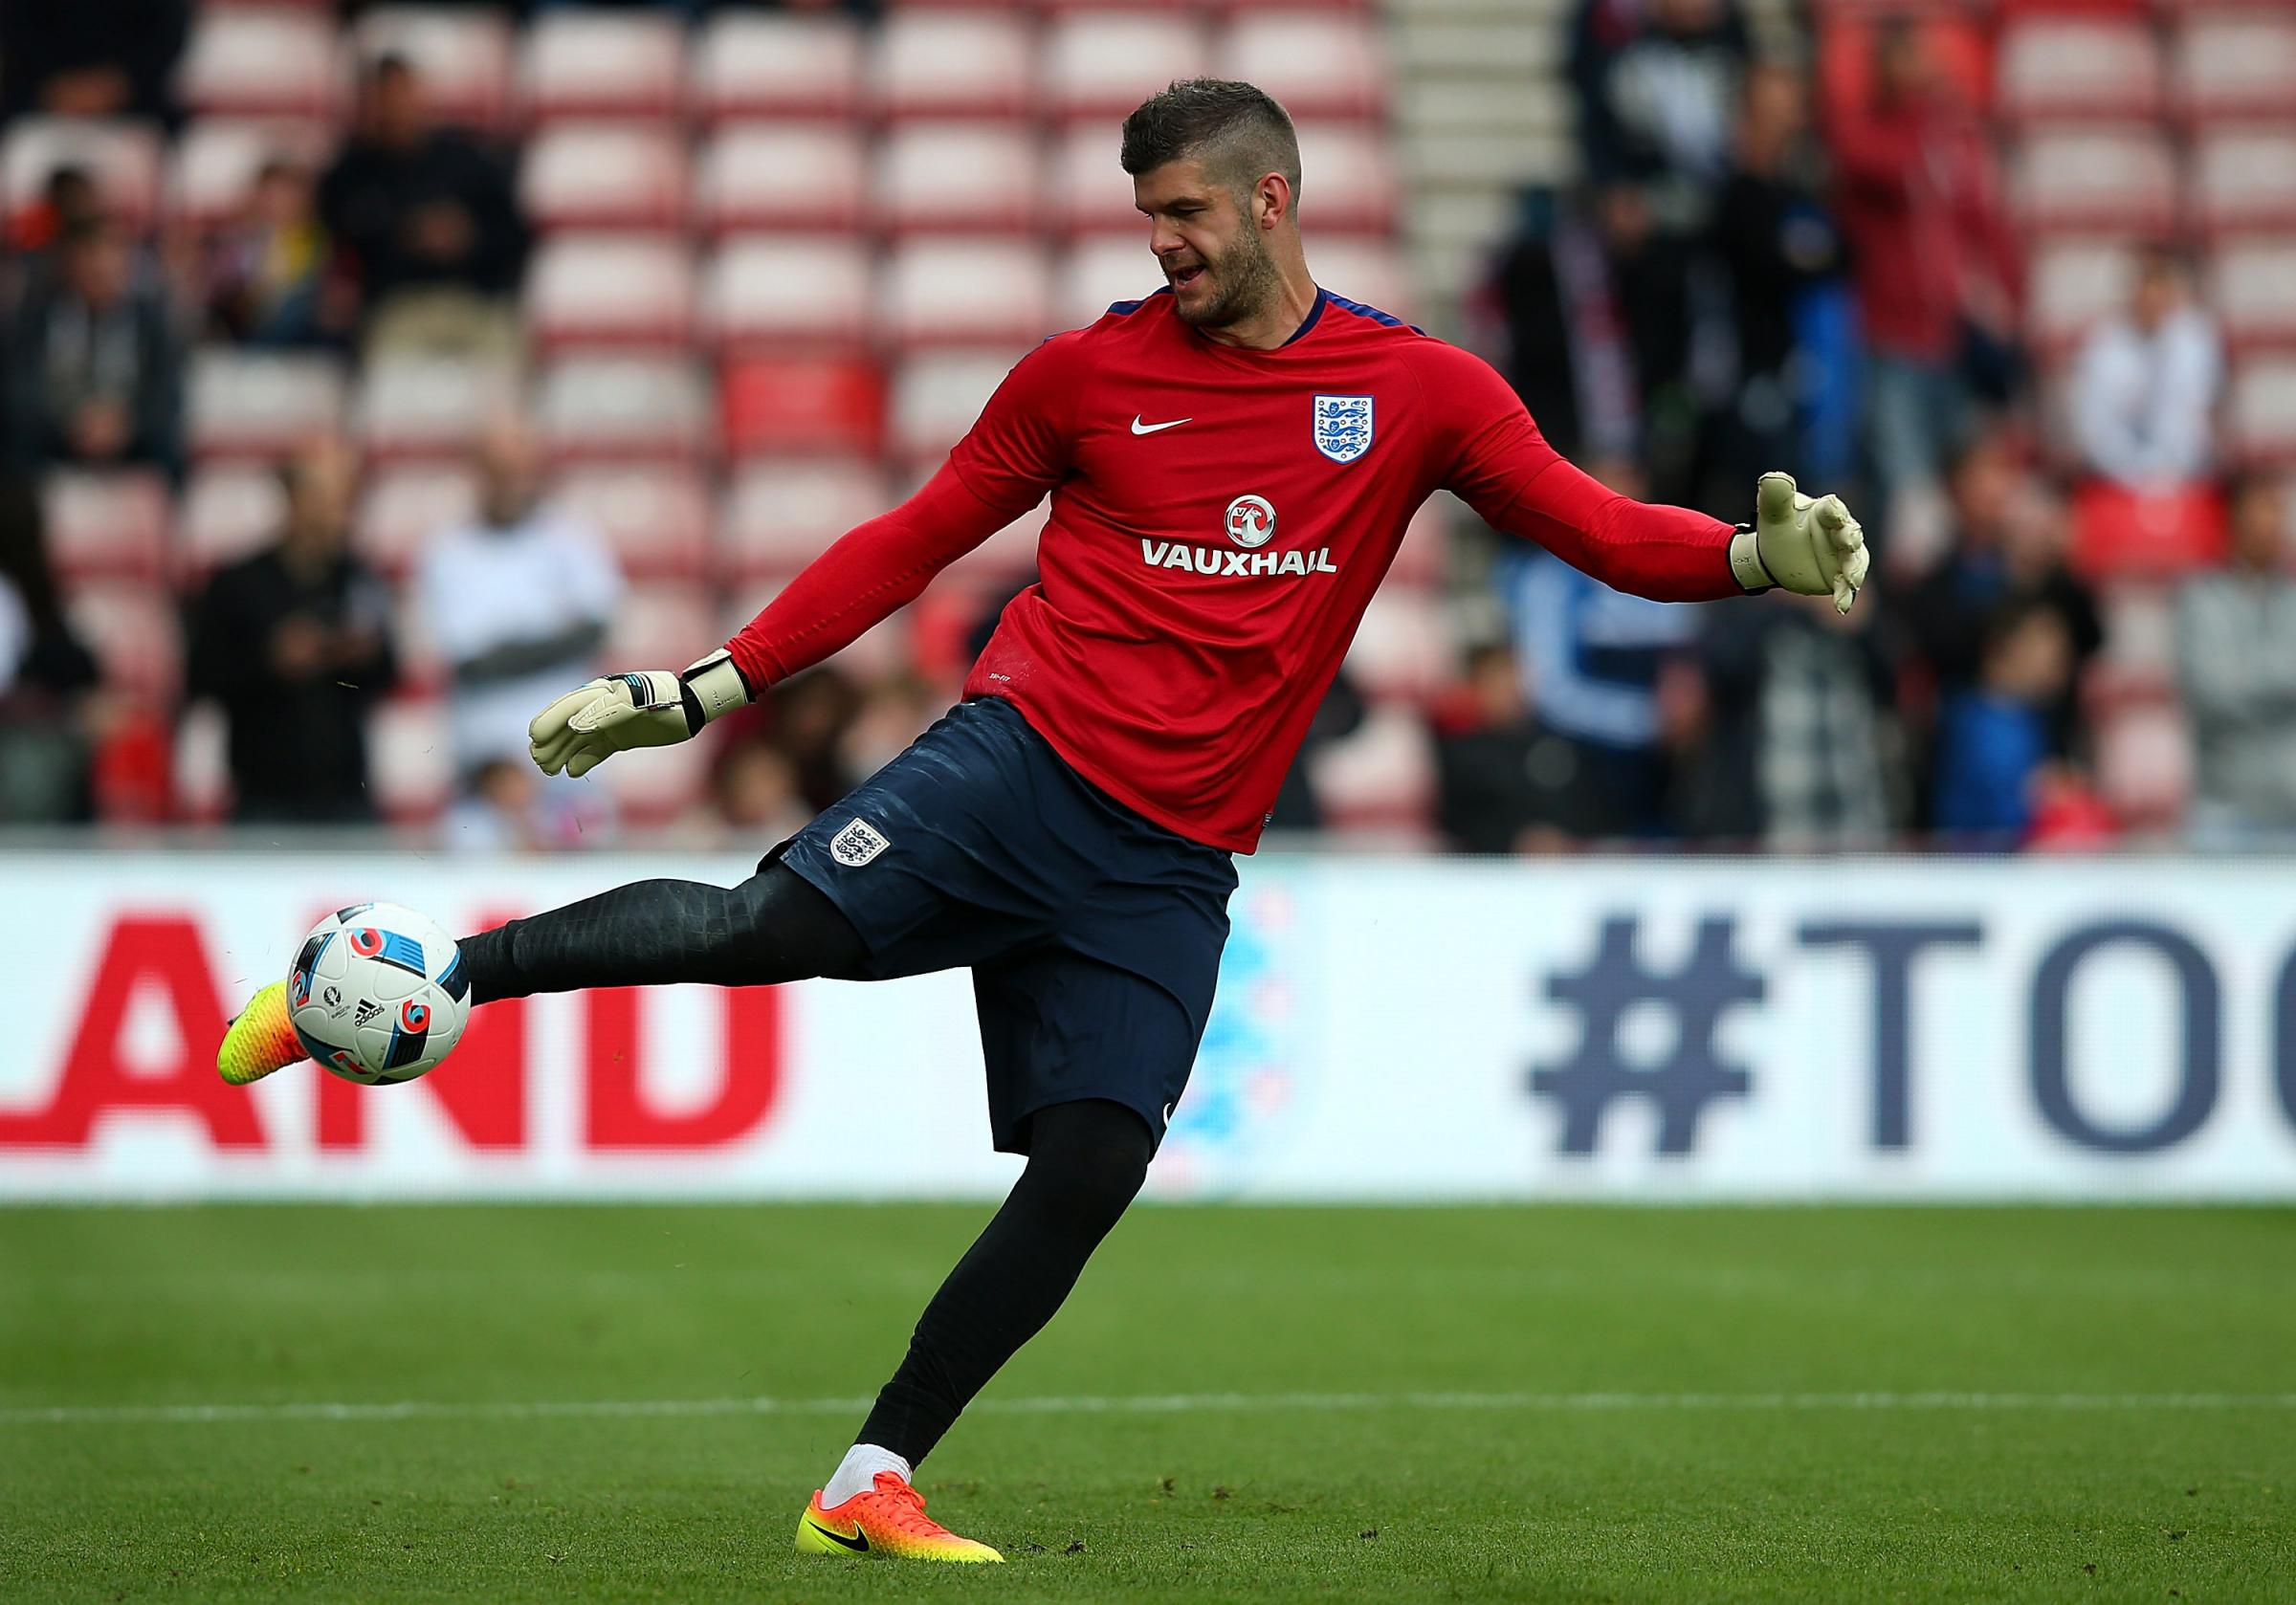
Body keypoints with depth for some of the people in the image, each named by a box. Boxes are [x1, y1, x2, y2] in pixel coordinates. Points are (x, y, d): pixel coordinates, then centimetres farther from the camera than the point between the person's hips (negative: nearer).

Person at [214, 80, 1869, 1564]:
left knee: (1089, 1174, -8)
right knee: (777, 922, -25)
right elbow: (918, 538, 11)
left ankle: (875, 1484, 3)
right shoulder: (1090, 372, 5)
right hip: (1023, 757, -1)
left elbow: (1593, 525, 5)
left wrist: (1756, 555, -15)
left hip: (1170, 872, 2)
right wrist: (705, 688, 8)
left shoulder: (1419, 390, 5)